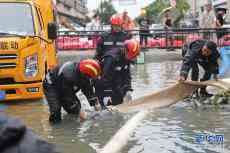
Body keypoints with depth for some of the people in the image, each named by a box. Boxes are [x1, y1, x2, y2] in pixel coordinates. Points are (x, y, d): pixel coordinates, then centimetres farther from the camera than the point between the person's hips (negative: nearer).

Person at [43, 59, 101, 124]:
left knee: (76, 107, 1)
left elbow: (88, 89, -2)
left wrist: (95, 103, -8)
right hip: (51, 86, -8)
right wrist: (79, 111, -24)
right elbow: (68, 96, -32)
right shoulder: (68, 76, -41)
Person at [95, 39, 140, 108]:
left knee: (118, 102, 10)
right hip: (102, 85, -8)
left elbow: (127, 75, 4)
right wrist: (106, 95, -32)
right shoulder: (112, 57, -29)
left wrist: (128, 89, -5)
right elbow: (106, 77, -31)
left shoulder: (127, 58, -3)